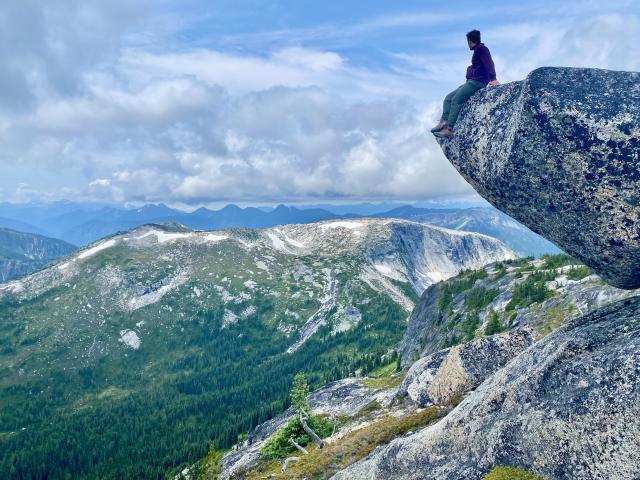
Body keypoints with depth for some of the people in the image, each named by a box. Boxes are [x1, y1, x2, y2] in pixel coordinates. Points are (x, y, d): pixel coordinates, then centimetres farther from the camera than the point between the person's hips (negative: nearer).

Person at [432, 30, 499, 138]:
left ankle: (449, 129, -32)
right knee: (448, 98, 2)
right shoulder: (478, 50, 24)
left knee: (456, 100, -24)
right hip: (471, 82, 10)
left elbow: (489, 63, -19)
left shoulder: (480, 48, -5)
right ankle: (443, 121, -15)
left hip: (477, 82, -10)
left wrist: (493, 79, -28)